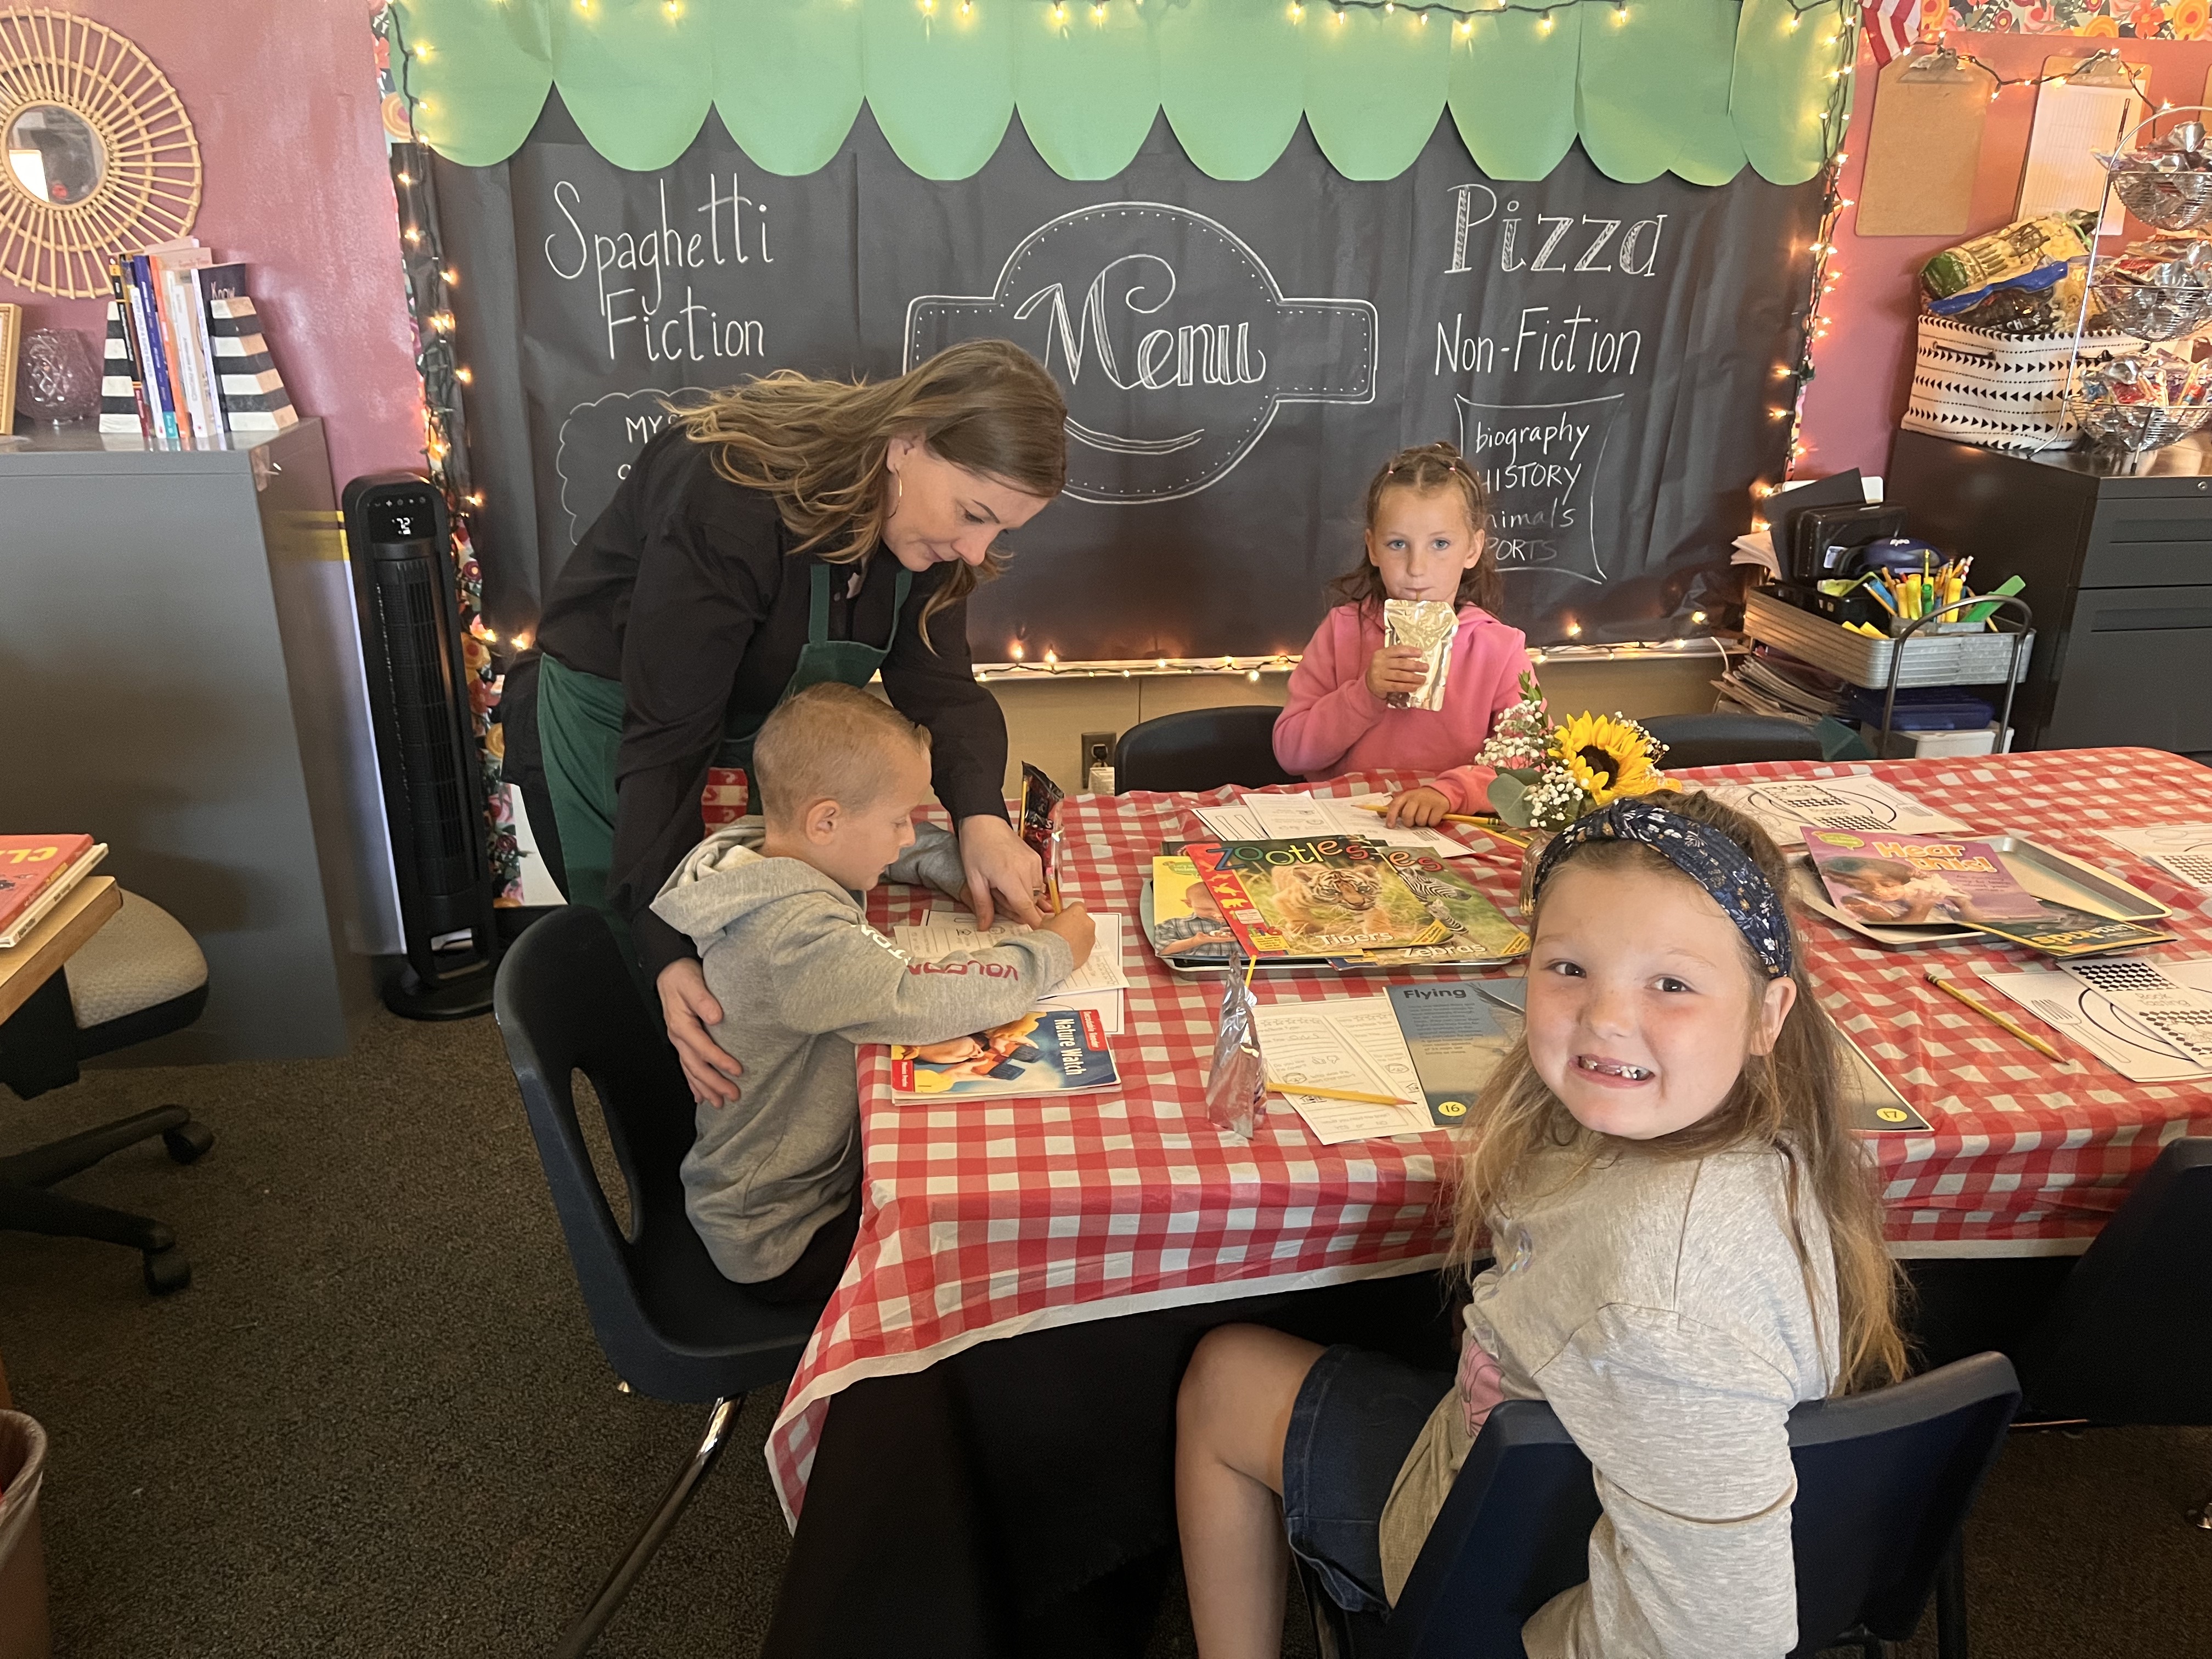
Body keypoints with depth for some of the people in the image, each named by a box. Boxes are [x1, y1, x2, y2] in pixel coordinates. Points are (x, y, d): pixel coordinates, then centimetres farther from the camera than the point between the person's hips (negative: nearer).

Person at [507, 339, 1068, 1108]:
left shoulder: (929, 525, -14)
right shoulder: (728, 497, -37)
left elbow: (938, 685, -16)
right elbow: (666, 736, -36)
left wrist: (982, 817, -36)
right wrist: (669, 953, -41)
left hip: (759, 723, 7)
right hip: (607, 729, -6)